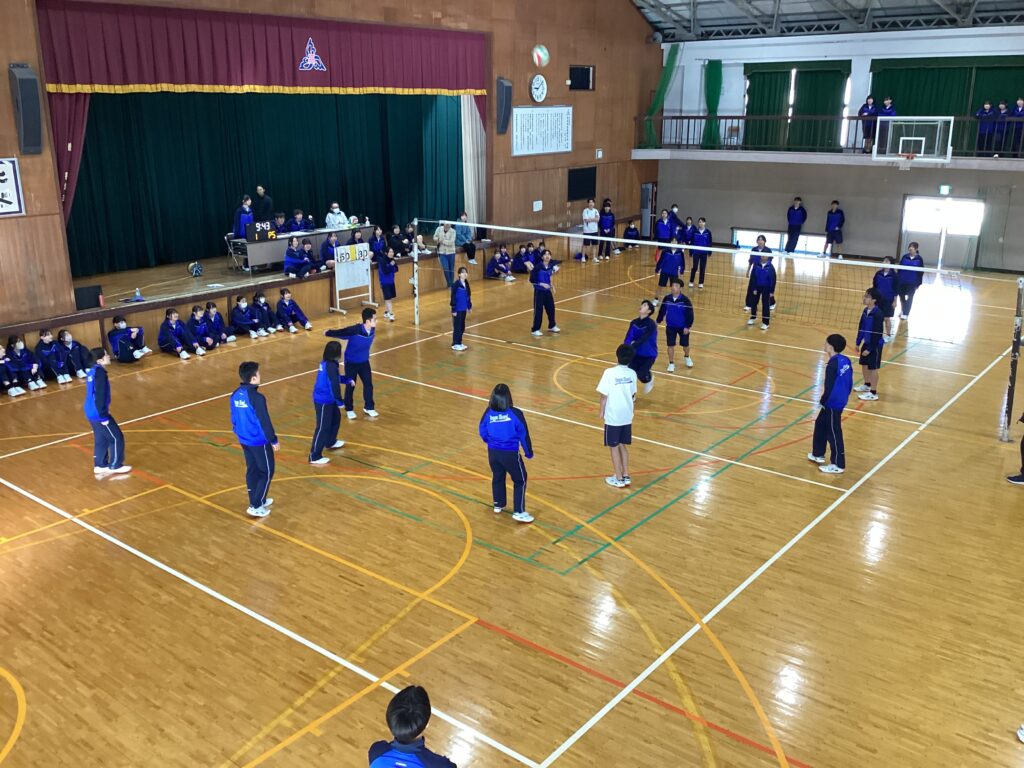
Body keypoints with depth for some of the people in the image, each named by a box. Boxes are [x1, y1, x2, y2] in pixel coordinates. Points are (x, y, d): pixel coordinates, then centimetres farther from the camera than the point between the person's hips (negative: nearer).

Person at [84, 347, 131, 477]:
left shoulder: (93, 371, 8)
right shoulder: (100, 373, -21)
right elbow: (100, 395, -23)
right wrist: (104, 416, -20)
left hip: (91, 412, 9)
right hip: (98, 413, -9)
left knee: (101, 439, 18)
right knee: (116, 437, 4)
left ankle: (99, 467, 24)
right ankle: (115, 466, 13)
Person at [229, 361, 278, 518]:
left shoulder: (235, 395, -1)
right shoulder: (257, 397, -25)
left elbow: (234, 418, 11)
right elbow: (265, 421, -20)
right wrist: (274, 440, -10)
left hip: (244, 440, 8)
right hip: (259, 442, -8)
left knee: (252, 471, 20)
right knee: (267, 473, 6)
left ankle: (257, 501, 31)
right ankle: (255, 507, 7)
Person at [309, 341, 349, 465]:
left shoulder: (326, 363, 4)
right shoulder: (331, 366, -26)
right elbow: (334, 385, -26)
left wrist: (347, 380, 27)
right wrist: (340, 401, -17)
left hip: (327, 399, 10)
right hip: (323, 401, -10)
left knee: (336, 418, 28)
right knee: (323, 427, -5)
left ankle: (330, 442, 50)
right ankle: (314, 457, 0)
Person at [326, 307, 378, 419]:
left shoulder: (372, 330, -13)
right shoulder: (355, 330, -32)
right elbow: (340, 332, -15)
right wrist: (328, 333, 0)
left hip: (364, 362, 5)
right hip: (351, 363, -5)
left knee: (368, 384, 7)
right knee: (350, 386, 8)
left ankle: (368, 408, 24)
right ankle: (349, 409, 26)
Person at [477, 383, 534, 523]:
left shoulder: (488, 413, -9)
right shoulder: (515, 413, -19)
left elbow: (483, 433, 4)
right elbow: (523, 434, -12)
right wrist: (528, 452, 5)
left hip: (493, 452, 4)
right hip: (510, 453, -4)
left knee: (497, 478, 26)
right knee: (520, 480, 13)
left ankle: (498, 506, 41)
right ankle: (519, 512, 10)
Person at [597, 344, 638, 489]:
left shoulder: (609, 373, -17)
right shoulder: (632, 373, -4)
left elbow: (604, 395, -14)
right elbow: (633, 395, 7)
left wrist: (602, 412, 1)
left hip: (613, 417, -4)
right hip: (627, 416, 5)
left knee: (614, 447, 9)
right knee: (623, 446, 18)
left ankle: (619, 479, 15)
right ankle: (626, 476, 24)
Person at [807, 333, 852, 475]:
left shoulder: (832, 365, -24)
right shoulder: (846, 360, 1)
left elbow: (829, 388, -20)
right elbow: (850, 383, 9)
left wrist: (821, 402, -6)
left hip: (833, 404, -9)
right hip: (841, 401, 9)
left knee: (833, 433, 2)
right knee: (820, 424, 23)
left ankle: (838, 465, 13)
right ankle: (818, 454, 36)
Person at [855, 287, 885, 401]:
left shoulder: (878, 314, -24)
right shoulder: (866, 310, 0)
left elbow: (877, 334, -23)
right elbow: (861, 327, 10)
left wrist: (869, 348, -20)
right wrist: (858, 342, 13)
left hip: (875, 345, -8)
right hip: (866, 342, 8)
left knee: (873, 368, 1)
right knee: (864, 365, 21)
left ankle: (873, 393, 11)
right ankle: (867, 385, 43)